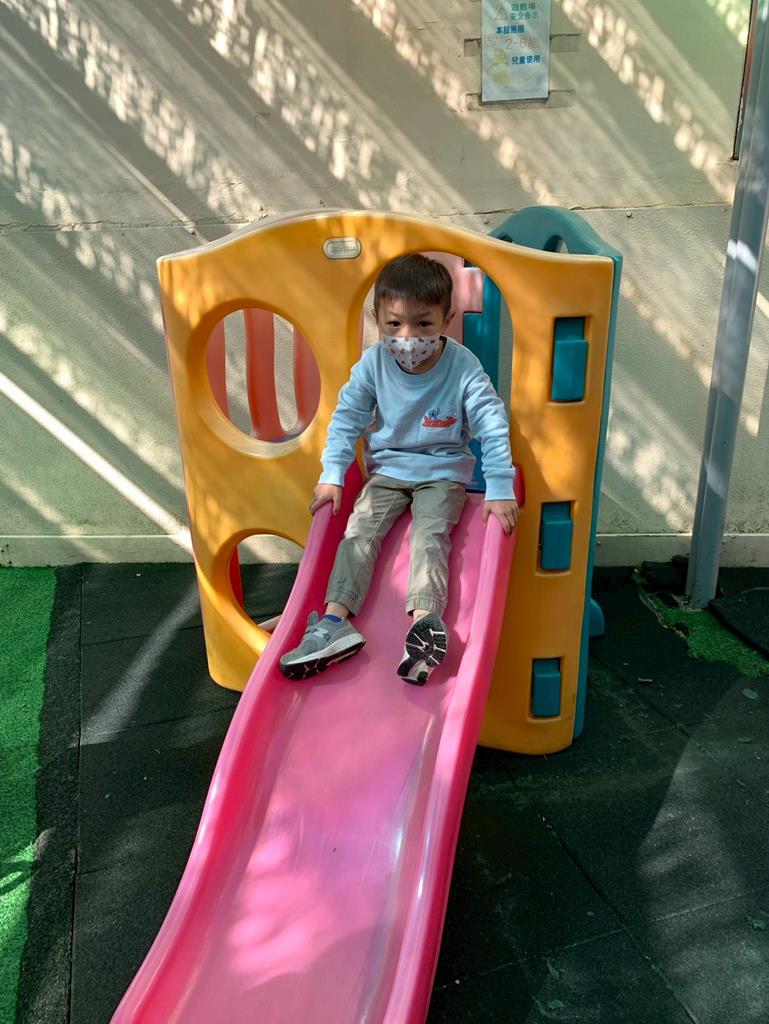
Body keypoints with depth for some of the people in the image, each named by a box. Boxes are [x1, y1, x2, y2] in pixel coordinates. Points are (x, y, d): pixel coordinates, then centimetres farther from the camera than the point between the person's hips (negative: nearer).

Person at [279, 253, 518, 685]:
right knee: (359, 529, -14)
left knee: (430, 534, -25)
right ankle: (336, 620, -22)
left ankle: (426, 620, -37)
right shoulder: (373, 363, -10)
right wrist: (332, 475, -8)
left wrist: (500, 491, -18)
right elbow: (347, 417, -2)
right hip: (389, 468, 3)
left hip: (443, 473, -3)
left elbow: (493, 427, -15)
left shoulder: (463, 367, -18)